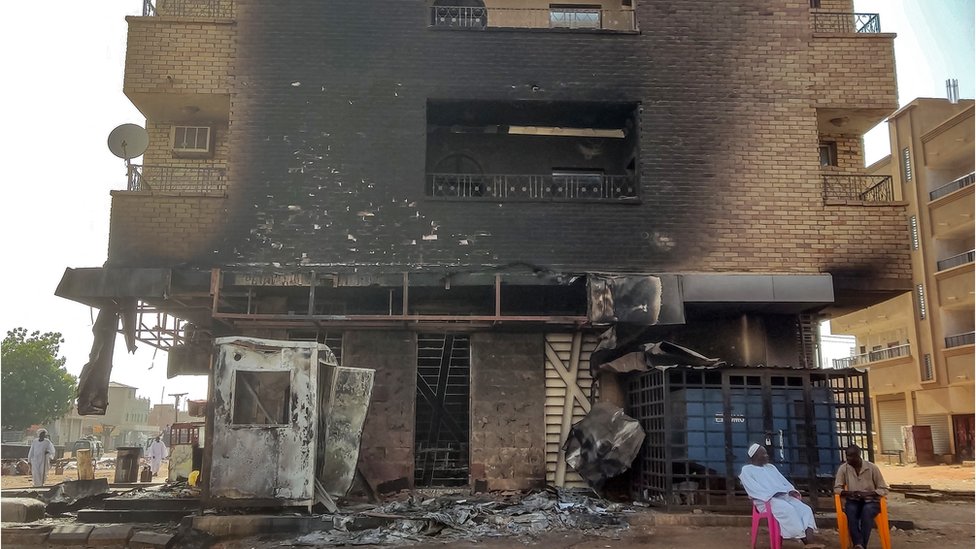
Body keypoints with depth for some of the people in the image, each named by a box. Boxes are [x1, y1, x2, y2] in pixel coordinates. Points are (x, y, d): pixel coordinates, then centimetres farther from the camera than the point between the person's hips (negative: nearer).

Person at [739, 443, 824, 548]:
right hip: (766, 501, -7)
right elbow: (753, 489, -8)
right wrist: (769, 496, -18)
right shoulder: (746, 470, 5)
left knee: (805, 509, -20)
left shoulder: (770, 467, 26)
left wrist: (791, 490, -3)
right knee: (788, 509, -35)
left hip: (783, 496, 7)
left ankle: (811, 540, -39)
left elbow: (783, 481, 19)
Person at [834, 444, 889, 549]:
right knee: (850, 511, -34)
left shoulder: (872, 467, -5)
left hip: (871, 501, -1)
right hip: (853, 501, 1)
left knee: (867, 511, -36)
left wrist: (868, 494, -18)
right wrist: (849, 493, -18)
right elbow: (837, 488, 3)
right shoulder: (843, 468, -1)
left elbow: (883, 489, -1)